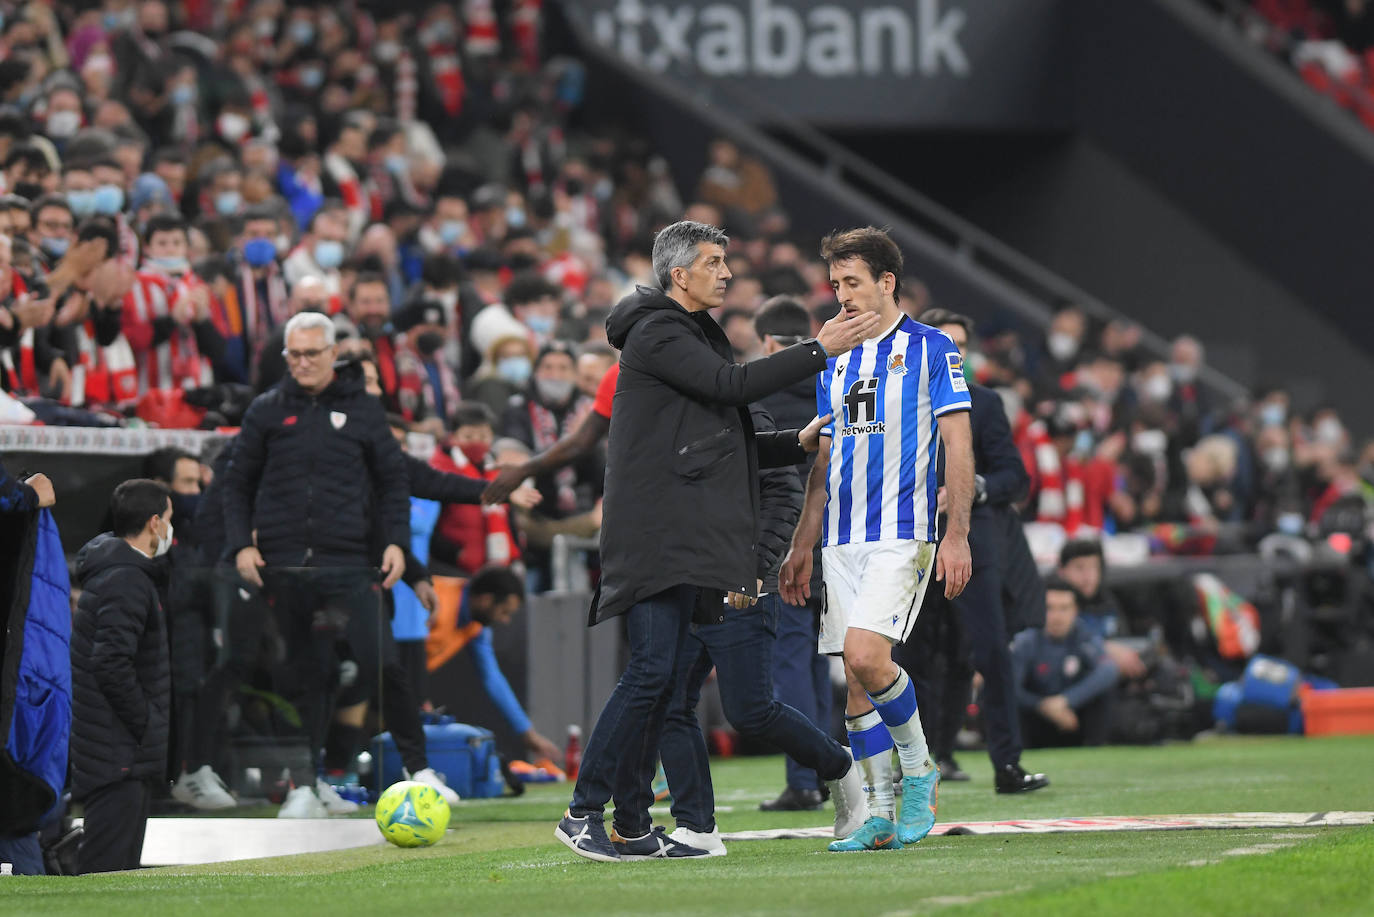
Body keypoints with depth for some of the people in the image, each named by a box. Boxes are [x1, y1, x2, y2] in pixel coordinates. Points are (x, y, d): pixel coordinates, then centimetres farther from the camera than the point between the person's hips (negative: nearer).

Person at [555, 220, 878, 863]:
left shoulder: (695, 335, 24)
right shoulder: (656, 333, -6)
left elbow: (725, 438, 26)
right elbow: (730, 386, -17)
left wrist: (798, 443, 14)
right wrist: (819, 350, -14)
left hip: (687, 538, 10)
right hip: (654, 537, -10)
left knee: (660, 678, 7)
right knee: (650, 670, -16)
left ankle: (635, 827, 8)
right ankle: (582, 812, -14)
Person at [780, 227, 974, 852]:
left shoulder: (932, 350, 0)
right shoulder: (835, 364, 17)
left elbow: (958, 448, -4)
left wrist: (956, 536, -13)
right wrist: (802, 548, 18)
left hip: (902, 532, -6)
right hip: (841, 542, 6)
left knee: (865, 654, -22)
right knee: (855, 682, 1)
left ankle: (919, 770, -1)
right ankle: (881, 816, 6)